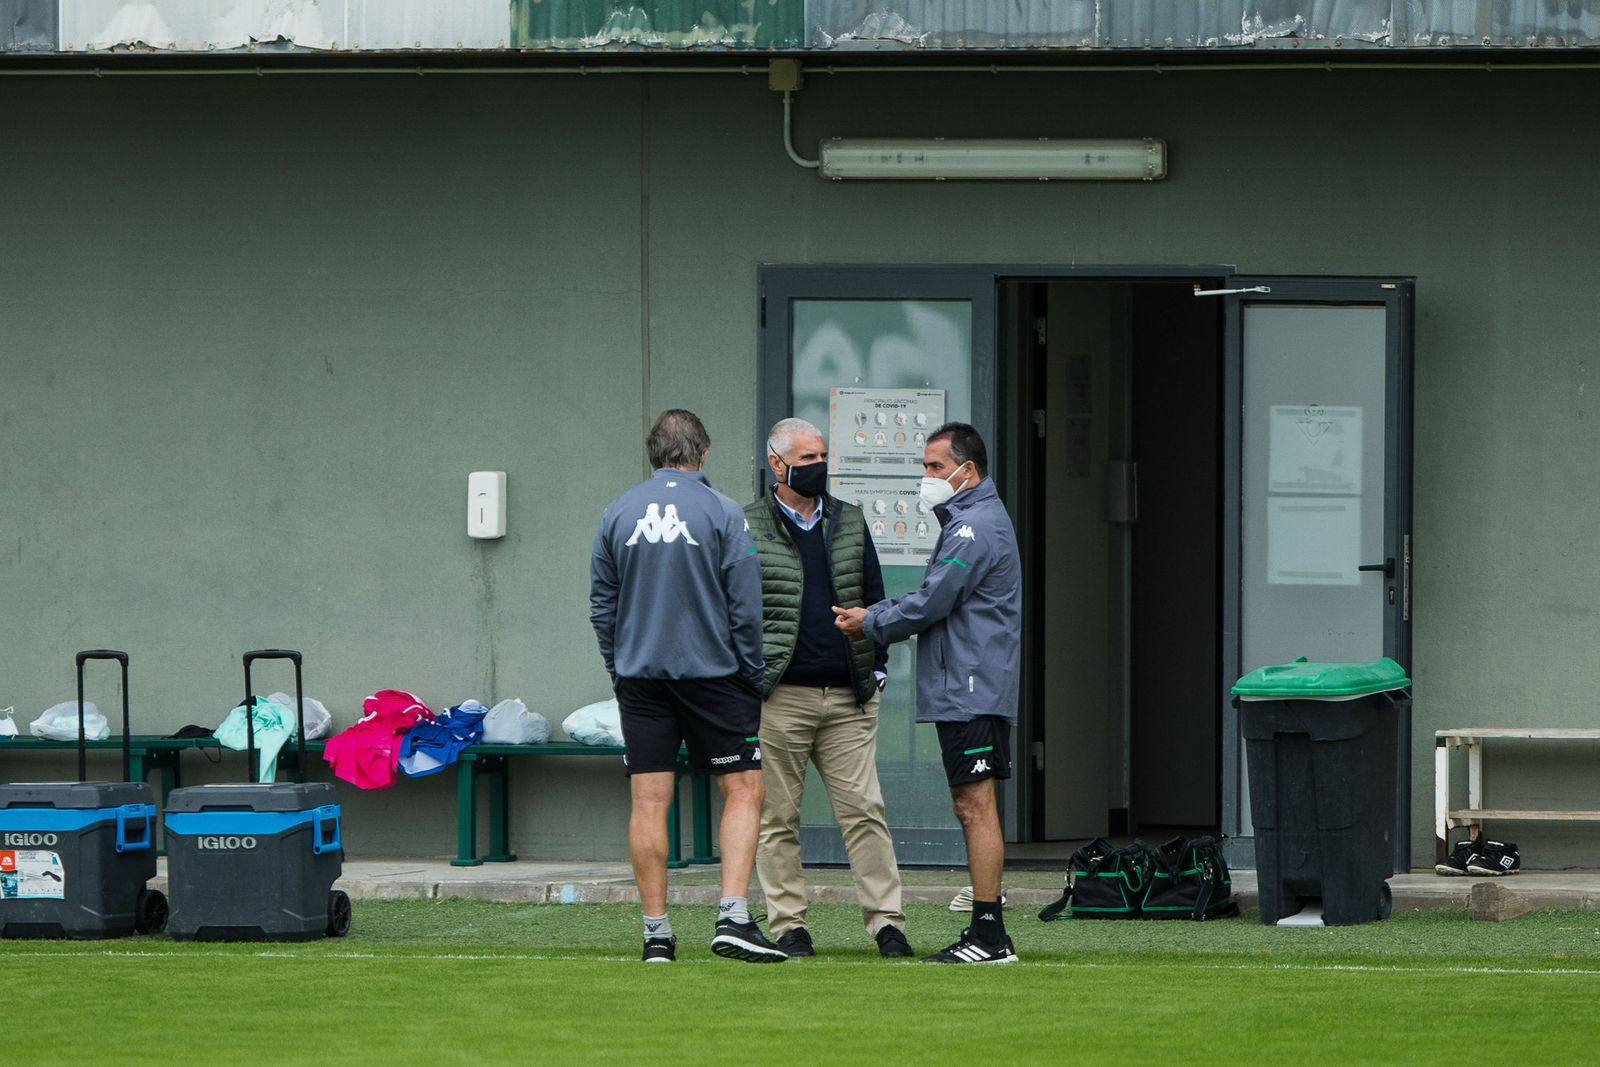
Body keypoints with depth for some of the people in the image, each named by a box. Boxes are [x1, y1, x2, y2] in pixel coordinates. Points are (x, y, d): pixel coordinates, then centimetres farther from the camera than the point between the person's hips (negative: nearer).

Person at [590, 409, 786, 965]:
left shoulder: (619, 513, 5)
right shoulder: (721, 512, -5)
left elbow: (601, 605, 10)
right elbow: (745, 607, -5)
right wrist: (752, 678, 5)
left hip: (639, 675, 3)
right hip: (712, 670, -3)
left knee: (649, 801, 3)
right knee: (743, 789, 4)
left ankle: (656, 932, 3)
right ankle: (733, 917, -9)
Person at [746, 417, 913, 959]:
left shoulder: (850, 523, 14)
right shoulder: (747, 528, 3)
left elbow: (874, 598, 20)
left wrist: (876, 666, 11)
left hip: (849, 697, 3)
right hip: (778, 698, -2)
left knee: (863, 811, -3)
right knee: (777, 817, 1)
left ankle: (886, 921, -1)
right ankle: (789, 924, 6)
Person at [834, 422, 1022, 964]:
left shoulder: (975, 527, -14)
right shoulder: (968, 522, 20)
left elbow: (931, 604, -17)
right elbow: (930, 598, 22)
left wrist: (870, 625, -3)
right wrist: (868, 613, 9)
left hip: (971, 691, -11)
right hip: (965, 690, 11)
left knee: (975, 805, -11)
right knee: (971, 807, 11)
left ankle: (989, 934, -13)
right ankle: (984, 932, 13)